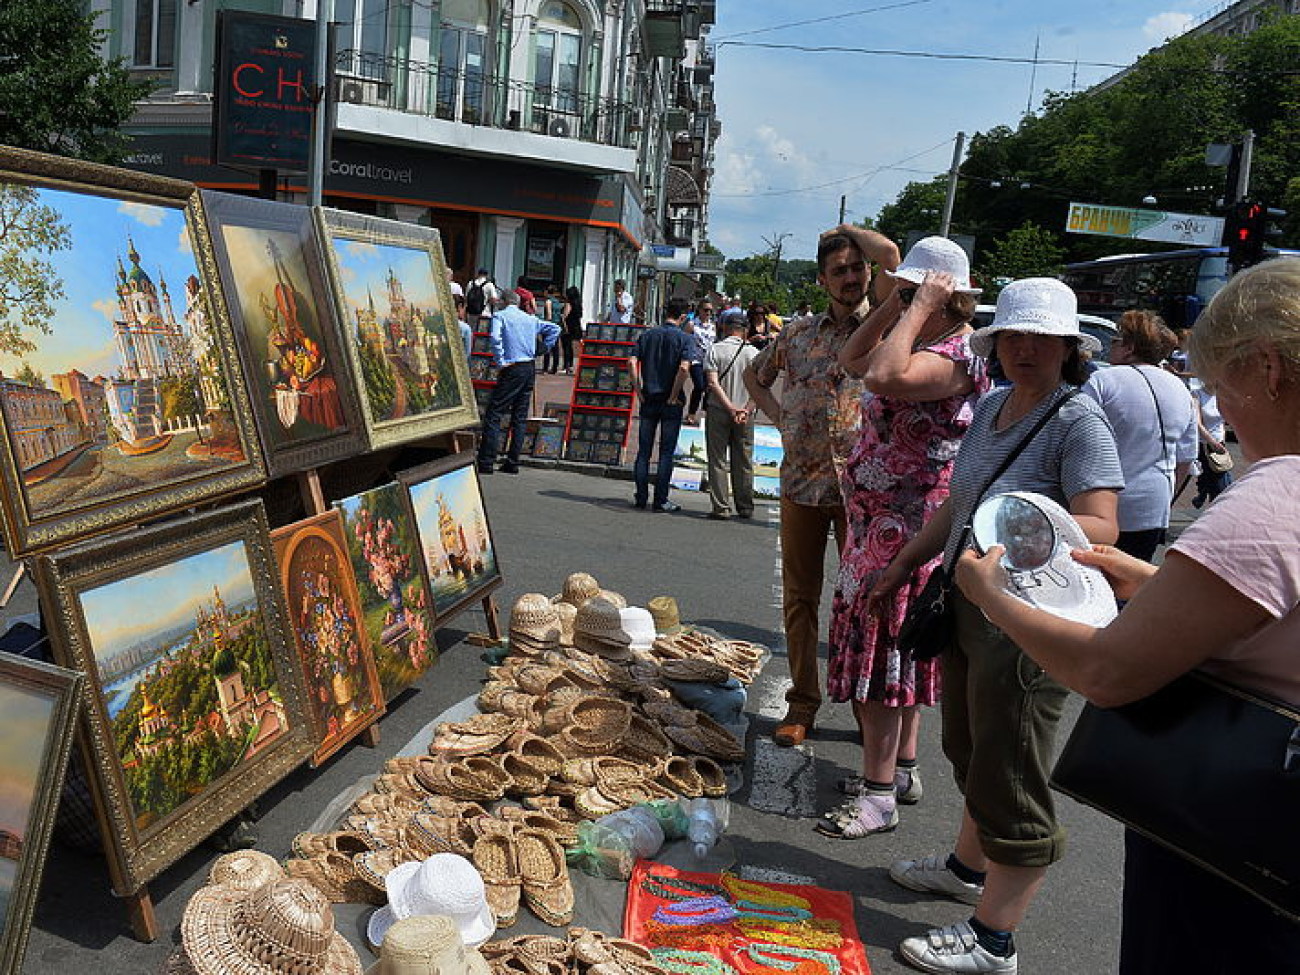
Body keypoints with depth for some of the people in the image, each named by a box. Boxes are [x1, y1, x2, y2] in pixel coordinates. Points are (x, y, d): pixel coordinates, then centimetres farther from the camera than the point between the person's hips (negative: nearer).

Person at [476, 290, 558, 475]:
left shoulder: (500, 316, -1)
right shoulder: (532, 319, 16)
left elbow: (496, 338, -18)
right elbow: (554, 329, 20)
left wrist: (499, 362, -11)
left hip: (512, 369, -6)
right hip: (530, 368, 6)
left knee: (494, 415, -4)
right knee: (520, 417, 10)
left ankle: (486, 463, -8)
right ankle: (513, 463, 10)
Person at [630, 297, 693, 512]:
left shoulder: (647, 335, 5)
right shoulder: (684, 338, -6)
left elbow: (632, 362, -5)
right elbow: (684, 368, -19)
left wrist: (640, 391, -2)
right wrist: (674, 396, -11)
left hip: (649, 399, 3)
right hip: (671, 404, -3)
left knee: (643, 451, 10)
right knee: (666, 452, 3)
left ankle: (641, 497, 12)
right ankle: (660, 500, 4)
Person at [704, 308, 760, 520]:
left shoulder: (715, 349, -3)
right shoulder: (753, 352, 3)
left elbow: (713, 383, -12)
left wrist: (731, 408, -12)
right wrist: (746, 410, -8)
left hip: (718, 412, -2)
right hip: (745, 414, 2)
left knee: (718, 461, 3)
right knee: (744, 462, 10)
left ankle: (721, 508, 0)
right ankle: (745, 508, 16)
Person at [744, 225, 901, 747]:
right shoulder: (799, 333, 12)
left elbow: (889, 253, -17)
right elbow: (755, 374, 29)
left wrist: (849, 232, 3)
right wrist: (779, 415, 12)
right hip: (802, 483, 4)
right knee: (799, 597, 8)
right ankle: (802, 704, 20)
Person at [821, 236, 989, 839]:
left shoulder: (958, 353, -17)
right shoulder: (925, 345, 15)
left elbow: (885, 377, -35)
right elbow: (852, 362, 20)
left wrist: (921, 308, -24)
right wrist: (893, 307, 11)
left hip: (904, 528, -11)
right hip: (883, 522, 11)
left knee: (881, 649, -6)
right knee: (894, 650, 17)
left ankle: (878, 793, 2)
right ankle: (903, 769, 29)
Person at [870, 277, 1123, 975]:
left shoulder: (1079, 421, -15)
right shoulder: (991, 408, 9)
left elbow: (1101, 527, -23)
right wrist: (903, 565, 19)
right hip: (968, 606, 9)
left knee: (1007, 776, 1)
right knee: (970, 752, 23)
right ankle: (968, 868, 45)